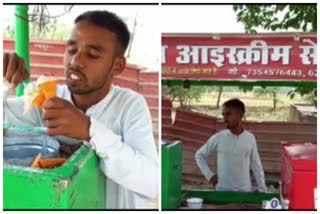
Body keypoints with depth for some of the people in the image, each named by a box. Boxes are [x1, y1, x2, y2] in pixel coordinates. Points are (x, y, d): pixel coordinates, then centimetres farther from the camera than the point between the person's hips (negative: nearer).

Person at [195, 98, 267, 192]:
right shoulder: (218, 138, -6)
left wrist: (262, 188, 4)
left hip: (245, 191, 2)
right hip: (223, 191, -1)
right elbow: (199, 155, 6)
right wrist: (209, 175, -3)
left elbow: (256, 165, 6)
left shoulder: (250, 138, 0)